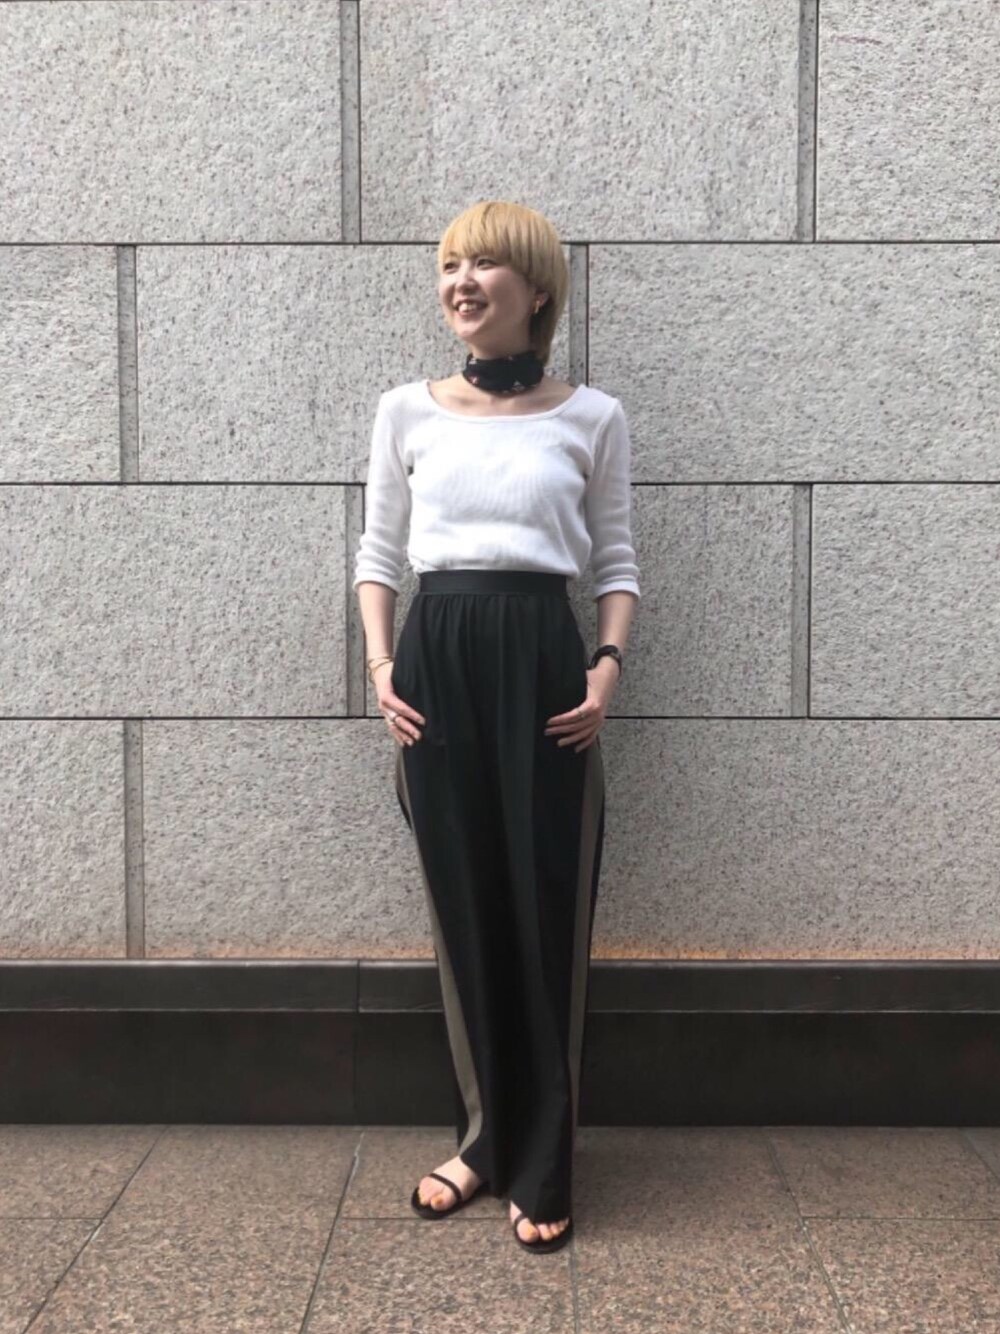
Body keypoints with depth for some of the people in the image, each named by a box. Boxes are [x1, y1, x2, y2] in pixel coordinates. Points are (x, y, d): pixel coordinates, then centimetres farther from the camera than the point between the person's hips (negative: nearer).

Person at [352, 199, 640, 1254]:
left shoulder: (592, 418, 5)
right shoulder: (406, 411, 8)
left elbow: (615, 559, 8)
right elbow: (377, 553, 11)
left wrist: (608, 664, -7)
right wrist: (382, 664, -1)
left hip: (542, 661, -1)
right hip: (437, 660, 2)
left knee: (546, 911, 1)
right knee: (462, 910, 8)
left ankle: (541, 1166, 16)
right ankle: (485, 1141, 26)